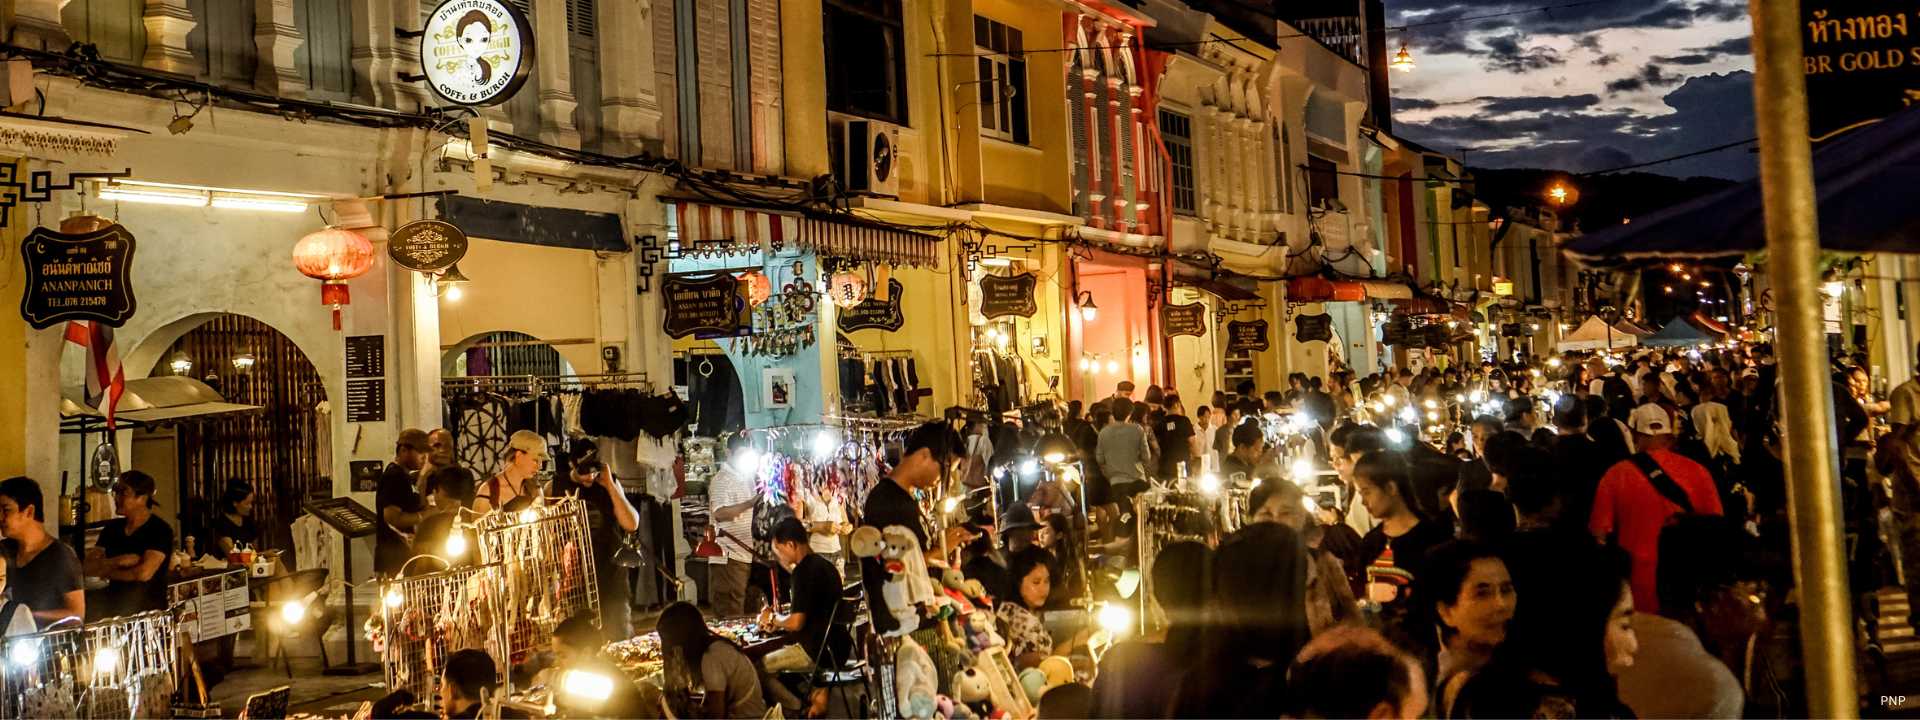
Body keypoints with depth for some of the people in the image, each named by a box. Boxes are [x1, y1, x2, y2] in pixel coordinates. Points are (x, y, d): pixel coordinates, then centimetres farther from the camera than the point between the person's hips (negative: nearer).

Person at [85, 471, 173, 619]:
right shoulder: (112, 528, 13)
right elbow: (88, 567, 7)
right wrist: (117, 562, -11)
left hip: (149, 611, -6)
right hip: (113, 609, 6)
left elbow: (144, 573, -16)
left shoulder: (160, 530, -7)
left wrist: (106, 571, -1)